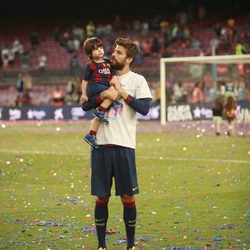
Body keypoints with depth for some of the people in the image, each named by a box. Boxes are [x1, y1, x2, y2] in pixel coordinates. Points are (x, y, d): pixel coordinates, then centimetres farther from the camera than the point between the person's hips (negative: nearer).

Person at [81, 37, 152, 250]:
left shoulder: (137, 80, 3)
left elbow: (144, 108, -10)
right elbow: (85, 106, 6)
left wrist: (122, 93, -11)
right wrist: (103, 95, -9)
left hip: (124, 145, -3)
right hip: (101, 144, 3)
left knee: (127, 197, 1)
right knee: (101, 197, 6)